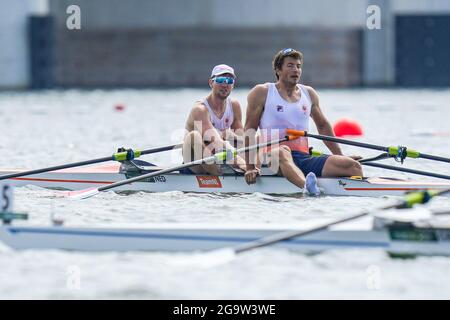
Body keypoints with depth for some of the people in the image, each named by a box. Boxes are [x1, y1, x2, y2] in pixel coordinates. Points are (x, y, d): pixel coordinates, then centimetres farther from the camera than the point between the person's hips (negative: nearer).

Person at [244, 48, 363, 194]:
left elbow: (323, 126, 30)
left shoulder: (309, 93, 20)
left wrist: (340, 157, 25)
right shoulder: (262, 92, 6)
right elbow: (250, 129, 1)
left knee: (353, 166, -16)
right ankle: (307, 186, -70)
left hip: (304, 159, 5)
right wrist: (250, 167, -8)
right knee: (282, 152, -42)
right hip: (271, 158, -5)